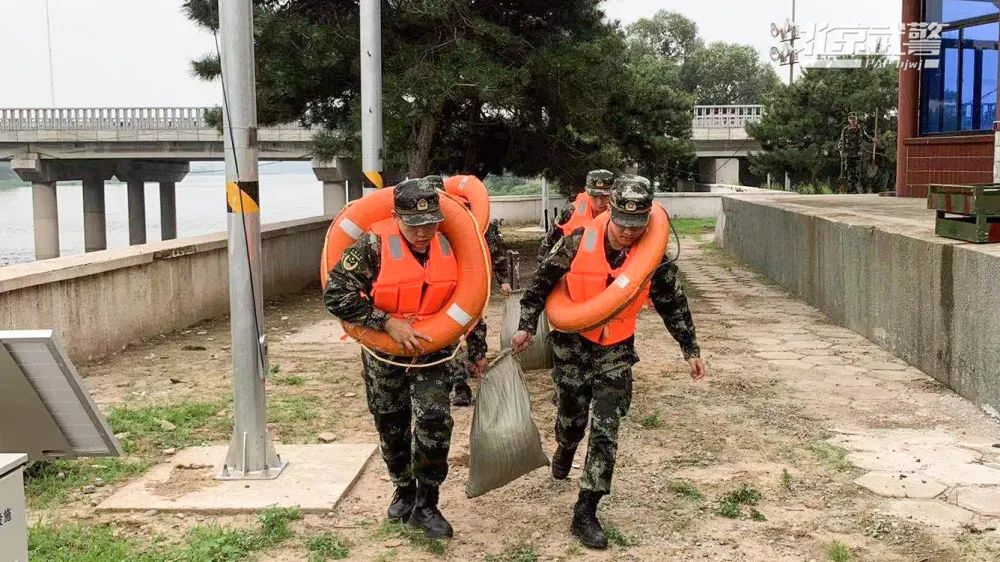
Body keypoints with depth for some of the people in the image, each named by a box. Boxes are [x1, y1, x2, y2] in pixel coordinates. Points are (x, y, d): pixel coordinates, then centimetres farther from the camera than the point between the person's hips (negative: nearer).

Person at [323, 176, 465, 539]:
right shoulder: (374, 245, -22)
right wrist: (388, 323, -28)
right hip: (384, 353, -1)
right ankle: (404, 490, 39)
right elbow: (336, 295, -25)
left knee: (434, 420, -15)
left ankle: (425, 504, 3)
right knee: (392, 426, 13)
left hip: (433, 349, 1)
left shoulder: (451, 245, -11)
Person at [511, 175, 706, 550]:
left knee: (605, 431, -6)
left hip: (616, 351, 0)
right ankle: (565, 449, 52)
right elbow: (543, 281, -5)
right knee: (571, 418, 14)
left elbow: (673, 305, 1)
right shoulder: (579, 242, -17)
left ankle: (586, 513, 1)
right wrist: (526, 326, -7)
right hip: (572, 345, 0)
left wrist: (690, 350, 4)